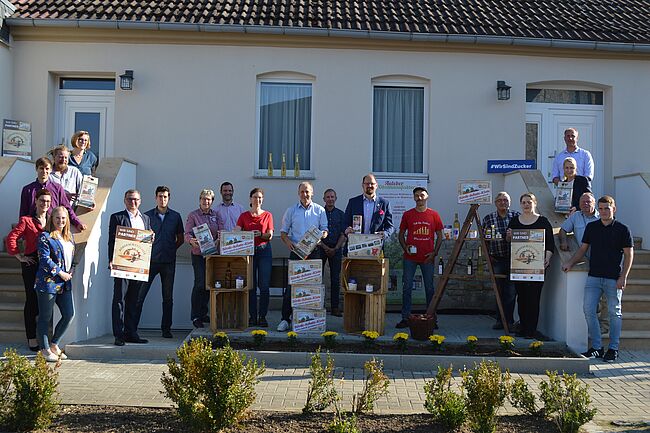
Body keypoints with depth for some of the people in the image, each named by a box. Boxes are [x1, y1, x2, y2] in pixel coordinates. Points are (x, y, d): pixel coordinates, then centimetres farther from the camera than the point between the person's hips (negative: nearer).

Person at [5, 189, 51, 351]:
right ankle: (31, 339, 7)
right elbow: (11, 238, -5)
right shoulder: (26, 221, 0)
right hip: (31, 264, -4)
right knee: (32, 300, 1)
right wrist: (20, 257, -9)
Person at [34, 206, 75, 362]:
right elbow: (44, 260, -14)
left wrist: (71, 271, 9)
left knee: (69, 314, 5)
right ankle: (45, 350, 13)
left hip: (65, 283, 7)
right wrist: (60, 273, -13)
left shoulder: (69, 236, 15)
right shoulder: (45, 237, -8)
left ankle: (54, 344, 22)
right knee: (45, 317, 2)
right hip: (48, 282, -7)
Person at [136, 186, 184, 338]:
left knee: (168, 296, 7)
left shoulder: (175, 216, 8)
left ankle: (166, 329, 15)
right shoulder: (147, 216, 5)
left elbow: (181, 239, 15)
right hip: (150, 260, -1)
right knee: (140, 294, -5)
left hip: (168, 261, 2)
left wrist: (170, 250, 4)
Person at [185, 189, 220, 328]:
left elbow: (219, 233, 11)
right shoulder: (193, 215, 0)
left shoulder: (215, 215, 12)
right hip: (199, 254, -4)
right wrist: (191, 241, -30)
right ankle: (195, 316, -1)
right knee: (200, 284, -11)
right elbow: (187, 234, -8)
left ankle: (203, 313, 19)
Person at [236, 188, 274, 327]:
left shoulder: (267, 215, 7)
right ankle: (252, 316, 9)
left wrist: (259, 234, -18)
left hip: (264, 250, 0)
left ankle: (262, 317, 3)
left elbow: (270, 235, 0)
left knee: (264, 285, -4)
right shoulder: (244, 216, 8)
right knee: (250, 285, 1)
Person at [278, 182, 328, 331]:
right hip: (296, 251, 0)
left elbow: (324, 229, 7)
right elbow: (283, 232, 9)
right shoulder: (291, 211, 9)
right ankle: (285, 318, -2)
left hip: (314, 251, 0)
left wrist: (323, 234, -16)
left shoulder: (320, 210, 9)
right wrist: (287, 240, -12)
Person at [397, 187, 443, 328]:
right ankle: (405, 318, 7)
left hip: (427, 258, 0)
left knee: (429, 288, 6)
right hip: (410, 258, 0)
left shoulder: (434, 215, 4)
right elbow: (401, 234, 10)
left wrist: (434, 252, -2)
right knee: (407, 287, 1)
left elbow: (439, 236, 8)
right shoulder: (407, 214, 4)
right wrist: (405, 247, -7)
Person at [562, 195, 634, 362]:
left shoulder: (622, 229, 0)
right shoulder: (591, 227, 10)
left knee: (614, 313, 4)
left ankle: (613, 349, 14)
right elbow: (583, 249, 15)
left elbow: (629, 254, -1)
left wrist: (623, 276, -9)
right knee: (588, 309, -3)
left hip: (614, 278, -3)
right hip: (594, 276, 3)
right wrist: (570, 263, 1)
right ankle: (596, 347, 7)